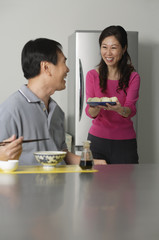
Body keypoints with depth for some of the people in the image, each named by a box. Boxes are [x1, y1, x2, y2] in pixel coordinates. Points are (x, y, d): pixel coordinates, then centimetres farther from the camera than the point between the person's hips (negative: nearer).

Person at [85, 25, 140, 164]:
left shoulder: (133, 77, 0)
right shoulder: (93, 75, 2)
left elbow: (131, 109, -12)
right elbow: (90, 112, -6)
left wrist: (119, 109, -35)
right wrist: (95, 108, -29)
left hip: (125, 142, 0)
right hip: (97, 140, 0)